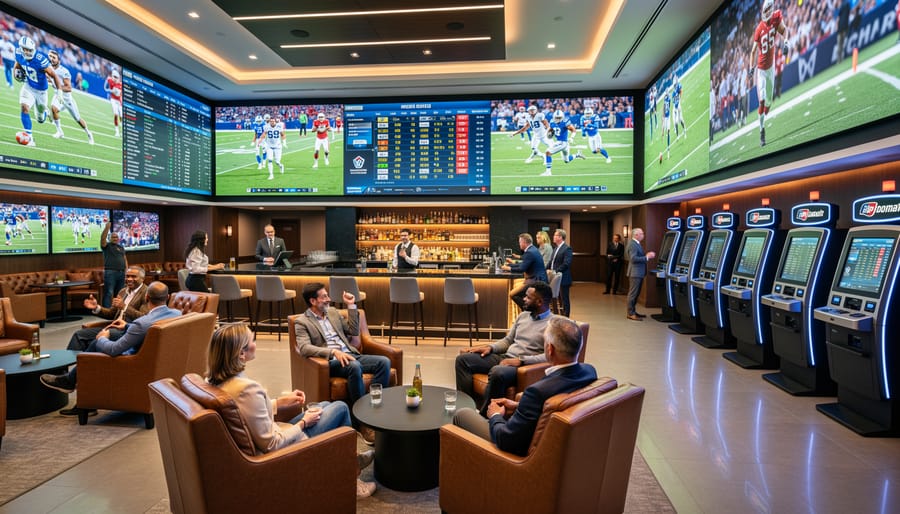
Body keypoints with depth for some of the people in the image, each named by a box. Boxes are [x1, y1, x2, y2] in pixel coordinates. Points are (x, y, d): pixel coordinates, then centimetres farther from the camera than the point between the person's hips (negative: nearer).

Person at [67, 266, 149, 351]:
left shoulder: (146, 293, -8)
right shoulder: (123, 291, 19)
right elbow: (112, 313, 24)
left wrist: (124, 306, -24)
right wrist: (96, 308, 7)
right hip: (115, 328, 8)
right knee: (79, 334, -3)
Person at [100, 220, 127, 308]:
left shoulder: (121, 247, 20)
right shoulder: (107, 246, 4)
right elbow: (103, 238, -15)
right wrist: (107, 228, -27)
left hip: (121, 273, 6)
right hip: (110, 272, -6)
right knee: (109, 293, -9)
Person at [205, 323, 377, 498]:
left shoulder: (216, 380, -7)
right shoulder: (248, 388, -35)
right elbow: (271, 445, -28)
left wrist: (281, 401, 6)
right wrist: (303, 423, -14)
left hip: (259, 442, 9)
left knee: (325, 405, 22)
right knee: (341, 408, 6)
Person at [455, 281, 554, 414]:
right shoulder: (523, 315, 15)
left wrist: (521, 360, -25)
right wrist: (490, 347, 2)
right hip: (504, 357, 8)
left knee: (497, 372, -40)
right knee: (462, 359, -6)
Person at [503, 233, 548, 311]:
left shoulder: (529, 252, -18)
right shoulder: (532, 249, 13)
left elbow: (522, 269, -20)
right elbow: (524, 264, 24)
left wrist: (509, 268, -7)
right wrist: (513, 263, 33)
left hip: (536, 281, -11)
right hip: (538, 279, 11)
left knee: (512, 294, -15)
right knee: (515, 286, 27)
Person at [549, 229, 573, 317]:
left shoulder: (567, 248, -13)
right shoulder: (556, 248, 15)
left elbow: (566, 264, -22)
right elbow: (552, 261, 18)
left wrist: (555, 271, -22)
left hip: (563, 279, -8)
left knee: (564, 299, 0)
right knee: (559, 299, 14)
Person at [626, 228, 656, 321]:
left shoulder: (636, 244, 17)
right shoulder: (632, 244, -16)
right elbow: (633, 258, -24)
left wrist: (647, 255, 6)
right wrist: (647, 257, -21)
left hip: (638, 272, 11)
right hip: (635, 273, -11)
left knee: (636, 293, 15)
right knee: (633, 293, -6)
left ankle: (632, 311, 22)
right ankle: (630, 314, -2)